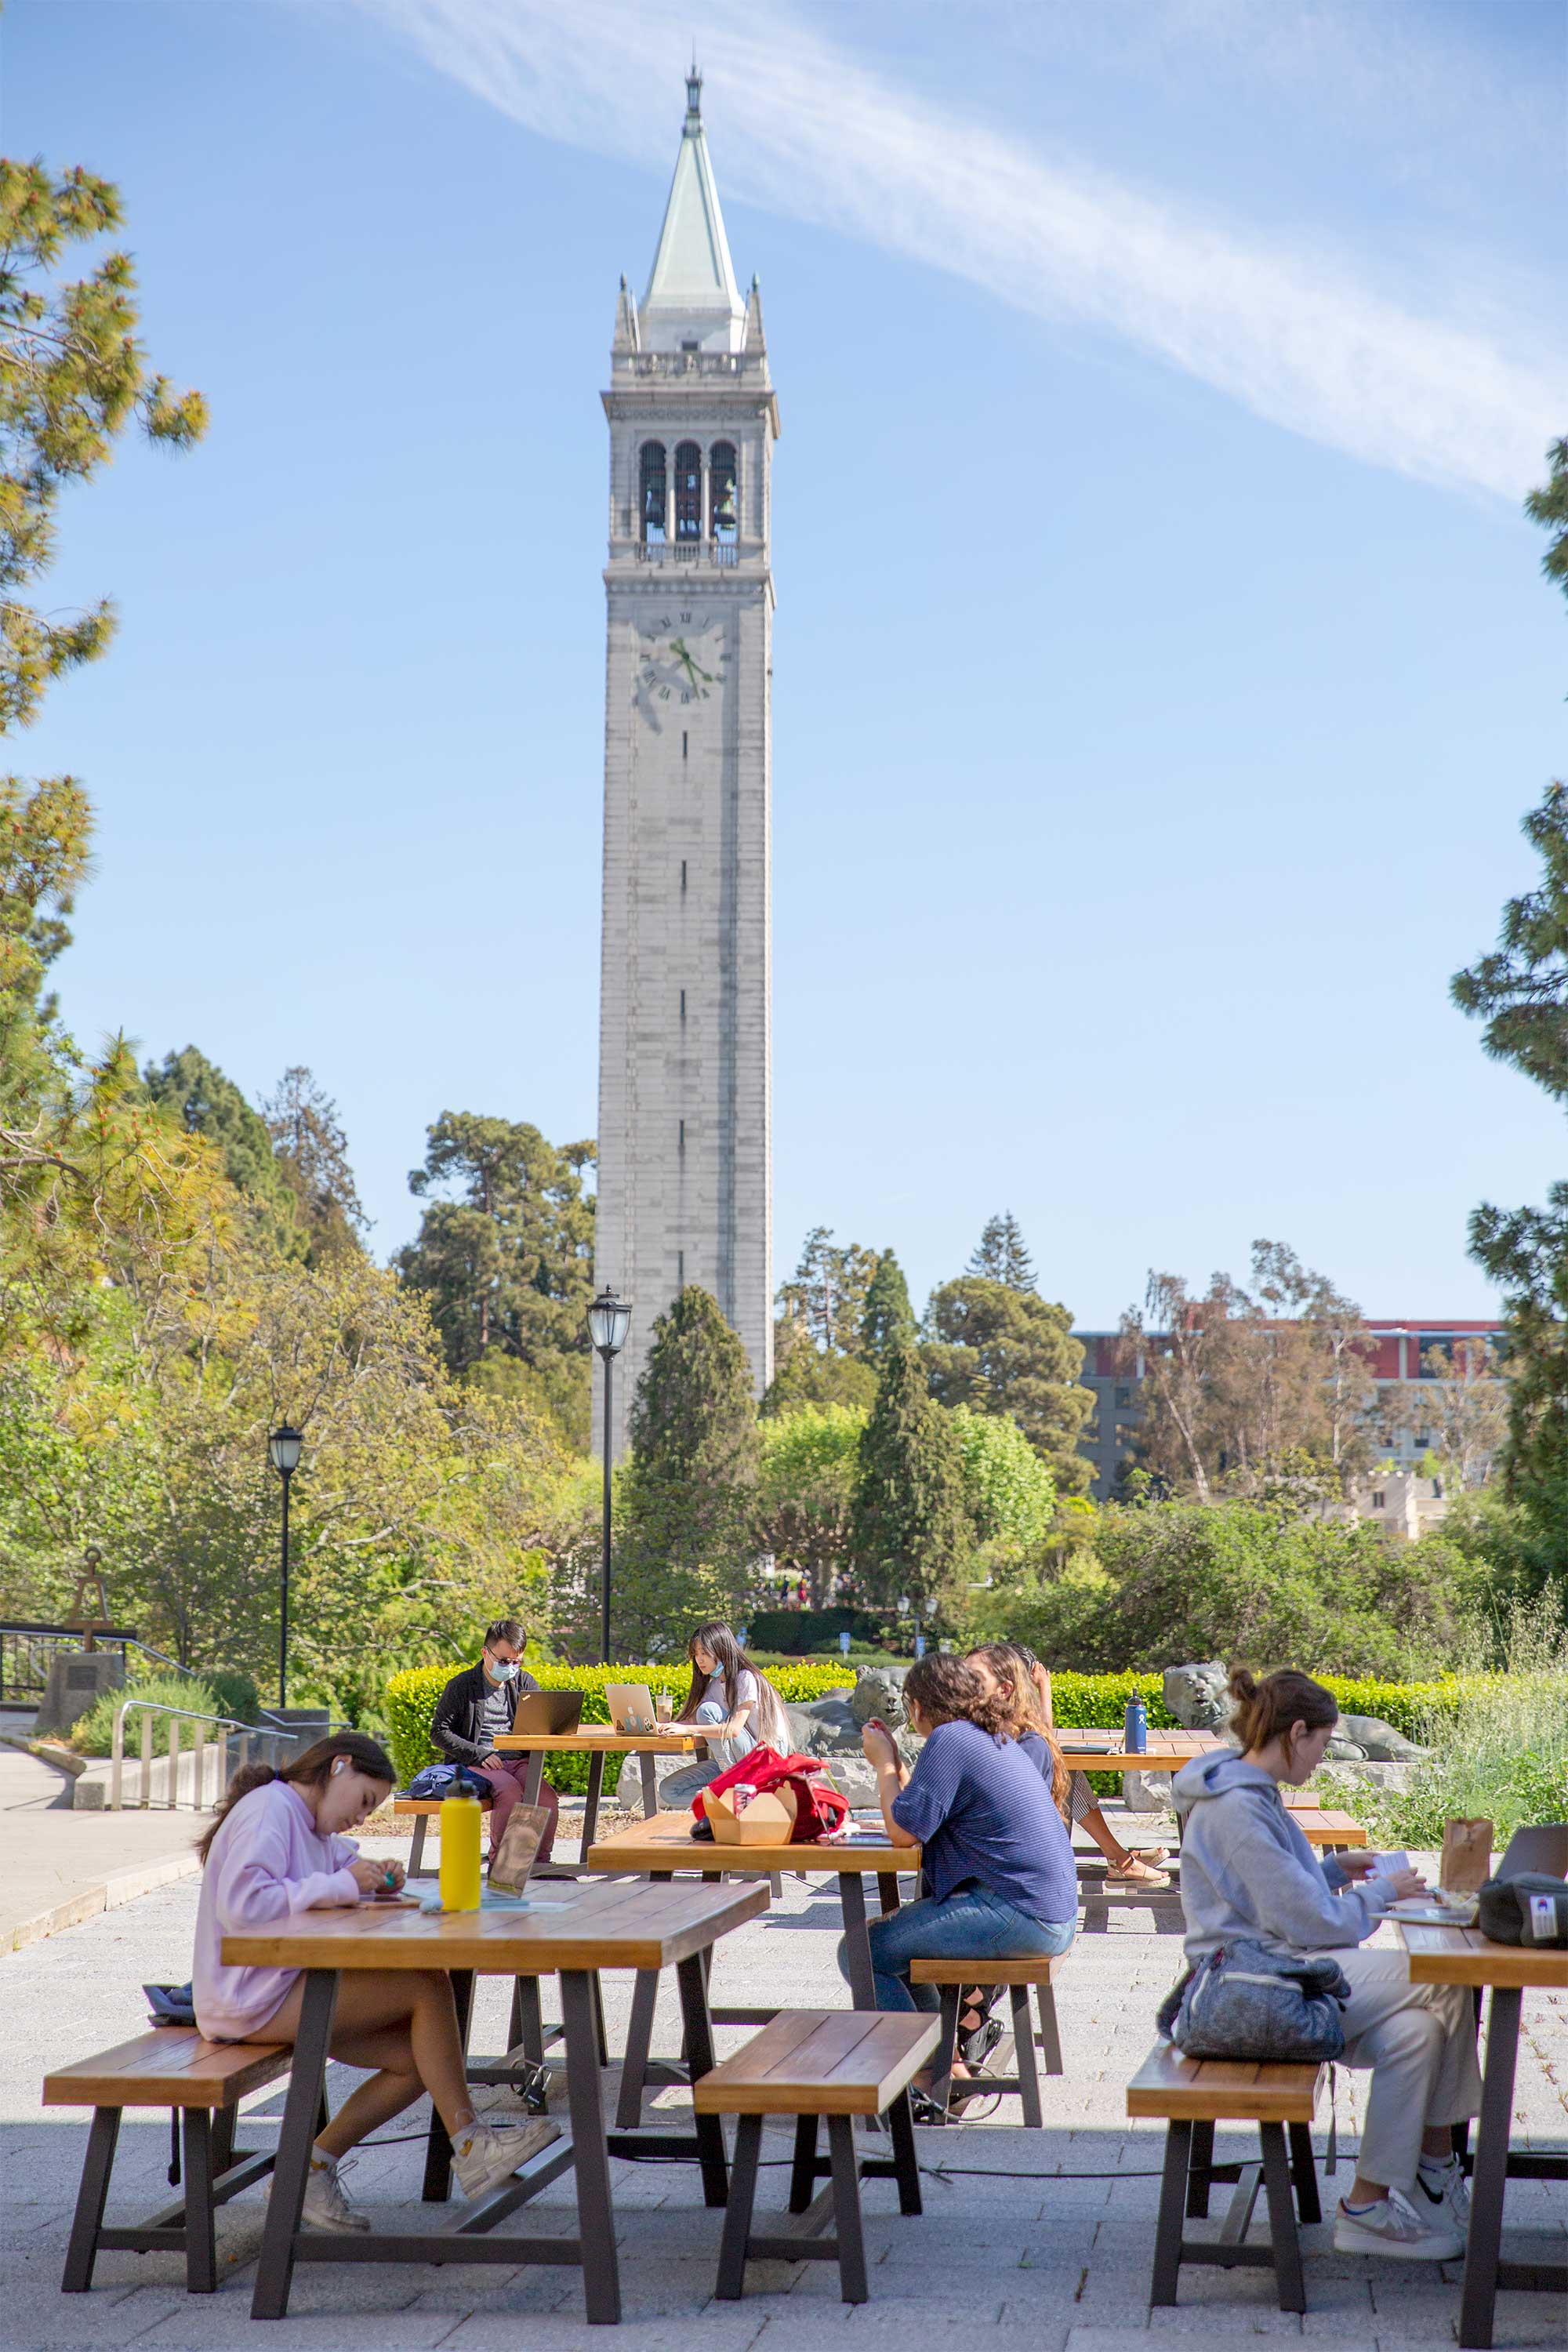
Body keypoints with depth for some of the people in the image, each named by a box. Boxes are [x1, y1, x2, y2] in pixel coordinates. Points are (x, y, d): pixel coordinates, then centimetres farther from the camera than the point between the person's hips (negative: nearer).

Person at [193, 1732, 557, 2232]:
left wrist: (373, 1879, -2)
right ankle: (469, 2144, -9)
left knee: (416, 2058, -2)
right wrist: (340, 1886, -21)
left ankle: (312, 2169, 4)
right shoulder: (267, 1811, -13)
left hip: (286, 1992, 11)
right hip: (251, 1999, -11)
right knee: (428, 1985, -16)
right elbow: (242, 1905, -25)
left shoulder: (309, 1826, 20)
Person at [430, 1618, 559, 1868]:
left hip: (518, 1762, 4)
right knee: (511, 1791, -35)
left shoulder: (524, 1683, 14)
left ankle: (540, 1862, -12)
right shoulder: (461, 1686, 3)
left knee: (548, 1799, -27)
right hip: (474, 1765, -4)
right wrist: (479, 1754, -12)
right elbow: (439, 1733, 0)